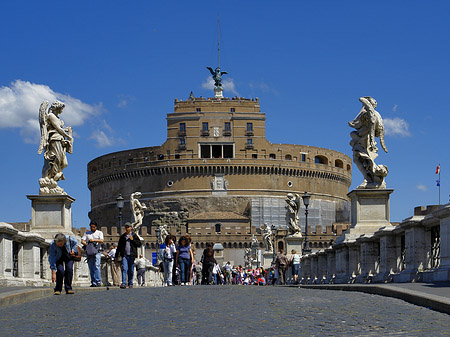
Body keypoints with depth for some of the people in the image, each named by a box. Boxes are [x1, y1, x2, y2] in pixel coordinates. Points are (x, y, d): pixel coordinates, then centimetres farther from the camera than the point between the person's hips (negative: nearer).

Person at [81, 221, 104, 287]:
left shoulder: (99, 233, 11)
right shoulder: (87, 233, 17)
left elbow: (101, 240, -5)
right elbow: (82, 241, 6)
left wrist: (94, 240, -19)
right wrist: (86, 244, -15)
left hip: (97, 252, -3)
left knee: (96, 266, -15)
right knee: (91, 268, 1)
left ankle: (98, 282, -15)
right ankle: (93, 282, 4)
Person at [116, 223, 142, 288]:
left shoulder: (134, 236, 8)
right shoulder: (122, 236, 13)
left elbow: (139, 244, 3)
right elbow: (119, 246, 19)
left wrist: (132, 240, -8)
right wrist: (116, 255, 17)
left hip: (131, 255, -1)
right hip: (124, 255, 1)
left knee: (131, 270, 4)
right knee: (124, 269, -13)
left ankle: (130, 283, 15)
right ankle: (123, 283, -18)